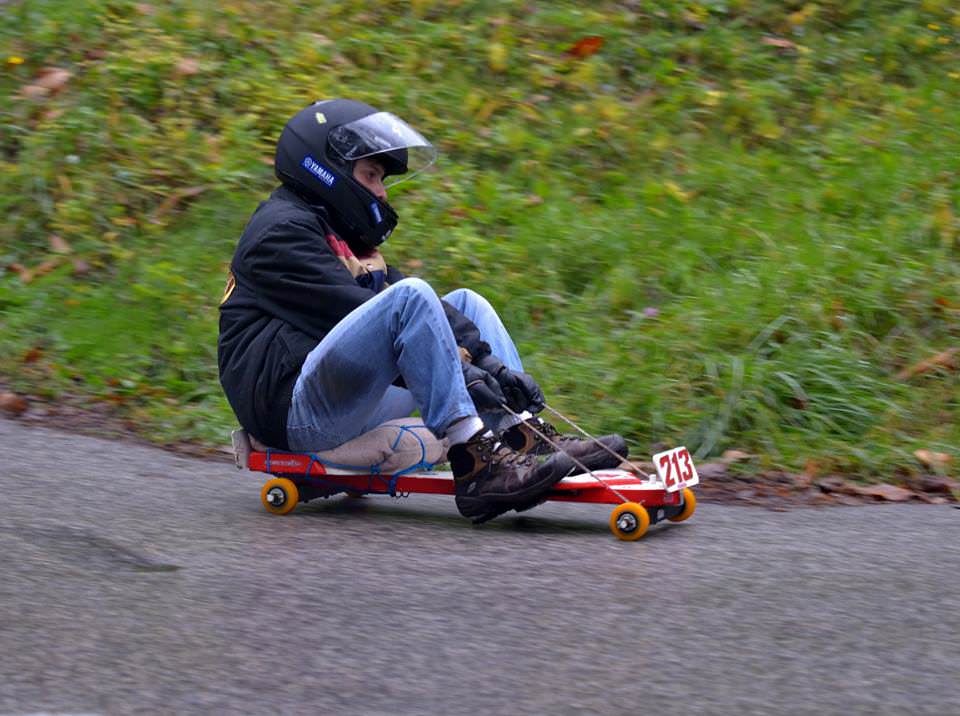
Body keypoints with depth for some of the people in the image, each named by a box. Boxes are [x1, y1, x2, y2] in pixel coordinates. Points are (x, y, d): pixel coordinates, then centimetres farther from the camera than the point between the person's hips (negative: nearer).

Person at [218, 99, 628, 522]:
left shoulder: (345, 234, 24)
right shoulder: (282, 229, -5)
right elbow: (348, 310, -17)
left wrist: (491, 364, -3)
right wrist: (462, 369, -22)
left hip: (354, 401, 10)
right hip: (291, 411, -10)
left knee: (466, 303, 12)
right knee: (410, 297, -27)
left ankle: (526, 439, -6)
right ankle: (475, 468, -34)